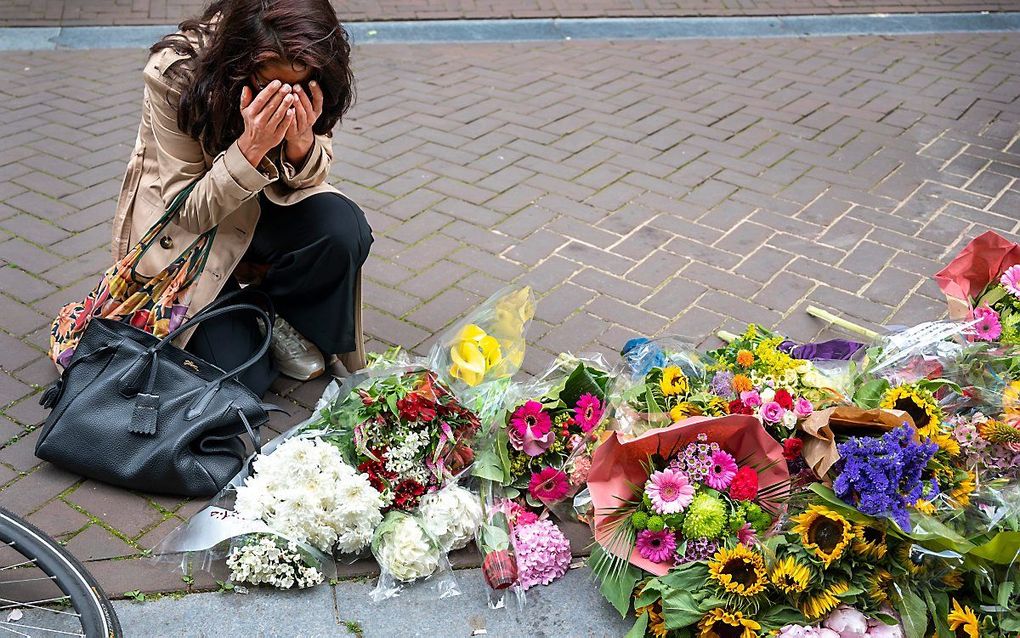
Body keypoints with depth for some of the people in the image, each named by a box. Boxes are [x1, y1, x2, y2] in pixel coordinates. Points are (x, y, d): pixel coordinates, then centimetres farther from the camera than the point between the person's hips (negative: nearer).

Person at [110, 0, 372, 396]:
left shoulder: (309, 86, -19)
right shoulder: (174, 73, -28)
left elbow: (307, 181, -6)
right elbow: (187, 210, -23)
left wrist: (302, 142, -31)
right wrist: (252, 146, -39)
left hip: (260, 208, 3)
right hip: (183, 230, -3)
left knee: (345, 230, -29)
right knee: (242, 378, -16)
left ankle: (278, 318, -1)